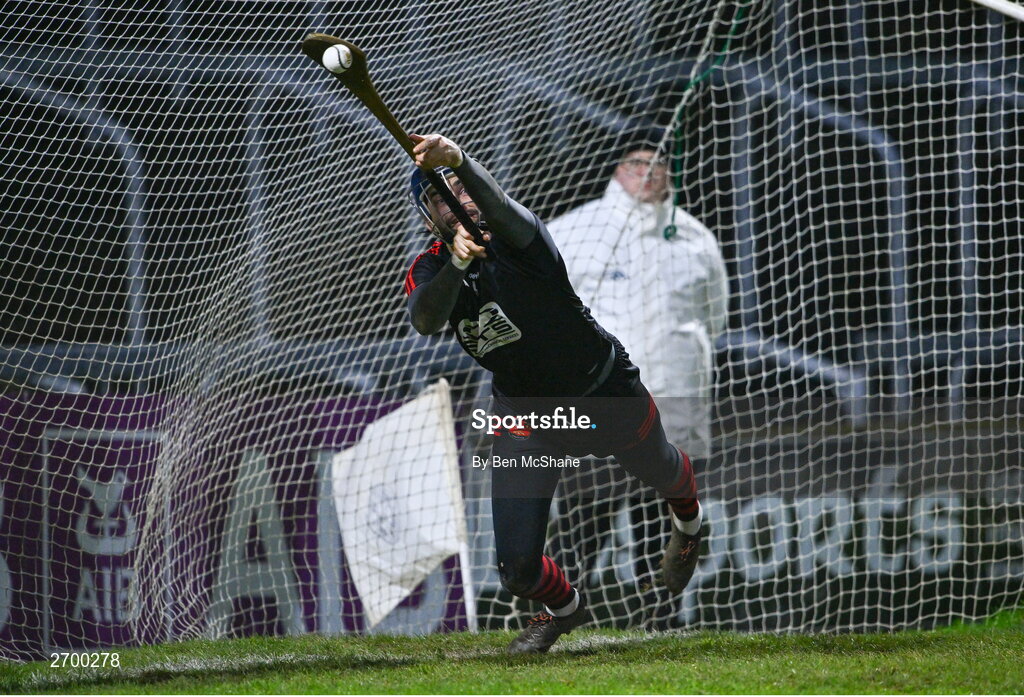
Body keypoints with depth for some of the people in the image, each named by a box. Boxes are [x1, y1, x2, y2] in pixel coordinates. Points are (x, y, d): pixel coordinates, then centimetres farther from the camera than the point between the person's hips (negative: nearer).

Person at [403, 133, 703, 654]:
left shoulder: (514, 235, -25)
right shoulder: (429, 272, -14)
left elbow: (500, 208, -51)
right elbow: (425, 320, -37)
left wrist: (458, 160, -71)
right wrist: (456, 263, -55)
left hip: (606, 391, -2)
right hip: (523, 412, 2)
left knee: (660, 471, 28)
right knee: (518, 568, -7)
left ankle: (687, 519, 67)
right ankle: (564, 608, 30)